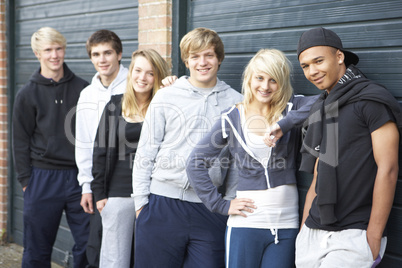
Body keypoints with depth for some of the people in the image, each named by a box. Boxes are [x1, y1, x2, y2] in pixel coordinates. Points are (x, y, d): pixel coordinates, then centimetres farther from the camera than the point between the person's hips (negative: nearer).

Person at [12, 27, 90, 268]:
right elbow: (21, 141, 3)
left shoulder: (82, 89, 5)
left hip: (79, 176, 1)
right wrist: (26, 180, -3)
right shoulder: (28, 94, 2)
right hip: (43, 178, -1)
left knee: (88, 244, 4)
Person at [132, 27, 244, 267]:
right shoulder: (166, 98, 5)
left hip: (211, 209, 1)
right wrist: (141, 200, 2)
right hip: (163, 204, 0)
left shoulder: (236, 102, 7)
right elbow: (146, 153, 6)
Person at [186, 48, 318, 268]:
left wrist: (285, 124, -23)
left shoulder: (292, 110, 2)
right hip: (246, 223, -1)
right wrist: (220, 204, -2)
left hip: (287, 224, 1)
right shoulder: (232, 119, 2)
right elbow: (195, 163, 3)